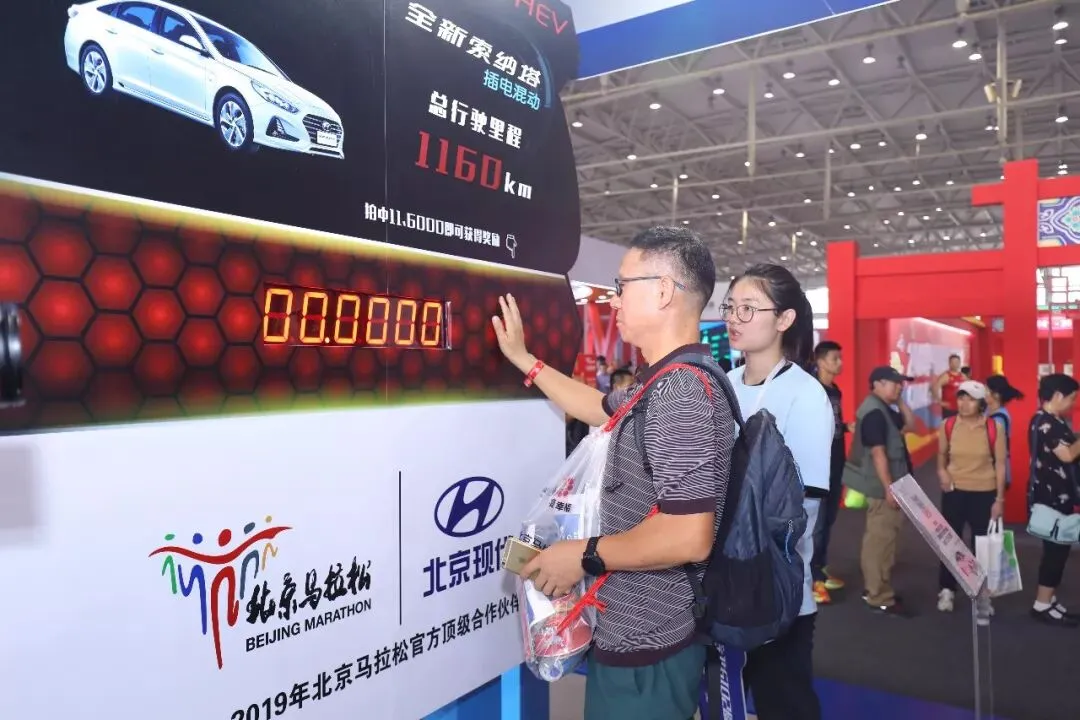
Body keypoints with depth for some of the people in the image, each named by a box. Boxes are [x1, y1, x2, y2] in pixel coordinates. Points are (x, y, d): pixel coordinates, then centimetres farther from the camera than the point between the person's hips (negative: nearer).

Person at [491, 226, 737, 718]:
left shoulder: (681, 390, -26)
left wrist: (584, 555, -20)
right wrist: (523, 359, 28)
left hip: (647, 650, -10)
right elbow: (602, 408, 26)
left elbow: (690, 538, -32)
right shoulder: (666, 382, 8)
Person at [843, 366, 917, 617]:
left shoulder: (885, 410, 13)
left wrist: (900, 400, 7)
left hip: (887, 485, 11)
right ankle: (879, 598, 0)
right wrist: (889, 488, -23)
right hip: (882, 487, -11)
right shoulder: (874, 413, -20)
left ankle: (876, 588, 26)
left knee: (879, 539, 16)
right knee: (881, 540, -5)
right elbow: (878, 454, -23)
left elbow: (909, 426, 18)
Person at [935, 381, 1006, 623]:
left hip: (984, 494, -2)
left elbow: (1001, 465, -4)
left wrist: (999, 499, -5)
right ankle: (947, 590, 27)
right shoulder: (947, 426, -5)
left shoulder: (994, 428, -10)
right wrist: (942, 471, -7)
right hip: (954, 492, 2)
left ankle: (982, 597, 18)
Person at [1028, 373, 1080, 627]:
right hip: (1050, 496, -10)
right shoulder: (1044, 422, -18)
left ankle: (1049, 600, 22)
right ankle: (1042, 605, 4)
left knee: (1058, 548, 13)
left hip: (1060, 495, 10)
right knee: (1056, 549, -4)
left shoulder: (1056, 421, 13)